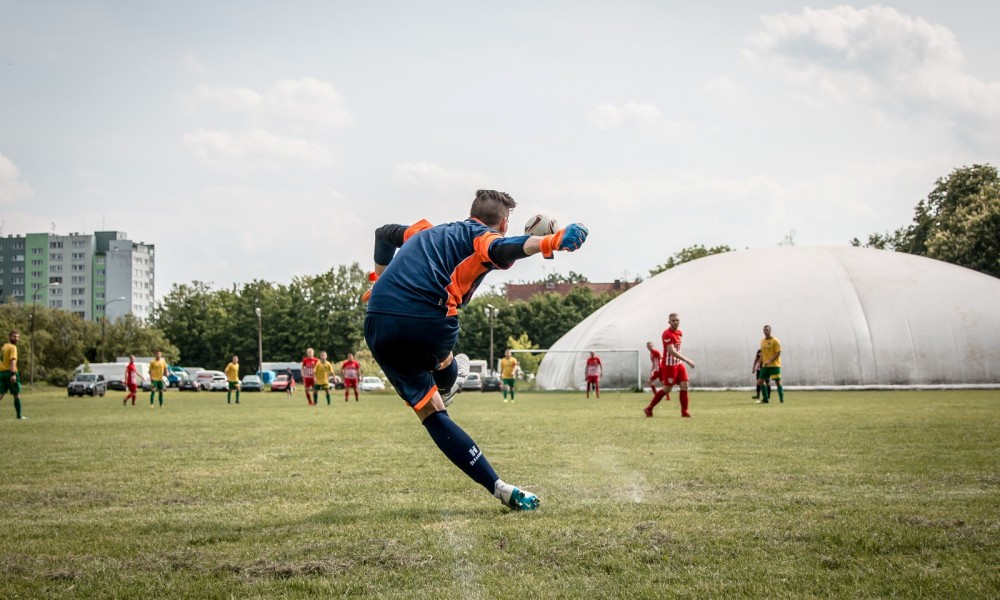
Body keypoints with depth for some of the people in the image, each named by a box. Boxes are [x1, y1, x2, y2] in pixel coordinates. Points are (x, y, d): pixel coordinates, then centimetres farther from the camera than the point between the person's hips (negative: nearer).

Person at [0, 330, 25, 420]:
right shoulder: (13, 347, -8)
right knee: (17, 395, 8)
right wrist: (13, 374, -29)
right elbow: (12, 361, -20)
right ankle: (19, 416, 14)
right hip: (10, 372, -7)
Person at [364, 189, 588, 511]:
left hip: (378, 325, 8)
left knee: (431, 413, 10)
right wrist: (550, 242, -31)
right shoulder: (484, 237, 11)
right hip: (429, 323, -8)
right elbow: (501, 250, -15)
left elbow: (384, 233, 47)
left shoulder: (430, 231, 32)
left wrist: (381, 281, 56)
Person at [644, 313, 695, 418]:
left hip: (679, 364, 7)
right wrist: (687, 360, -30)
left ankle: (684, 411, 3)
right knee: (667, 389, -1)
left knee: (684, 385, -3)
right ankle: (649, 408, 12)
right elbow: (671, 351, -27)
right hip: (669, 365, -7)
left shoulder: (680, 333, 9)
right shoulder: (667, 334, -18)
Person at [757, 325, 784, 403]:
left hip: (774, 365, -6)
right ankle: (766, 399, 13)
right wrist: (760, 363, 11)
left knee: (778, 382, -7)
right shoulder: (762, 341, 12)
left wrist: (770, 361, -22)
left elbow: (778, 353, -13)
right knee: (760, 381, 2)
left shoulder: (775, 341, -8)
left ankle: (782, 400, -2)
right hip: (765, 366, 6)